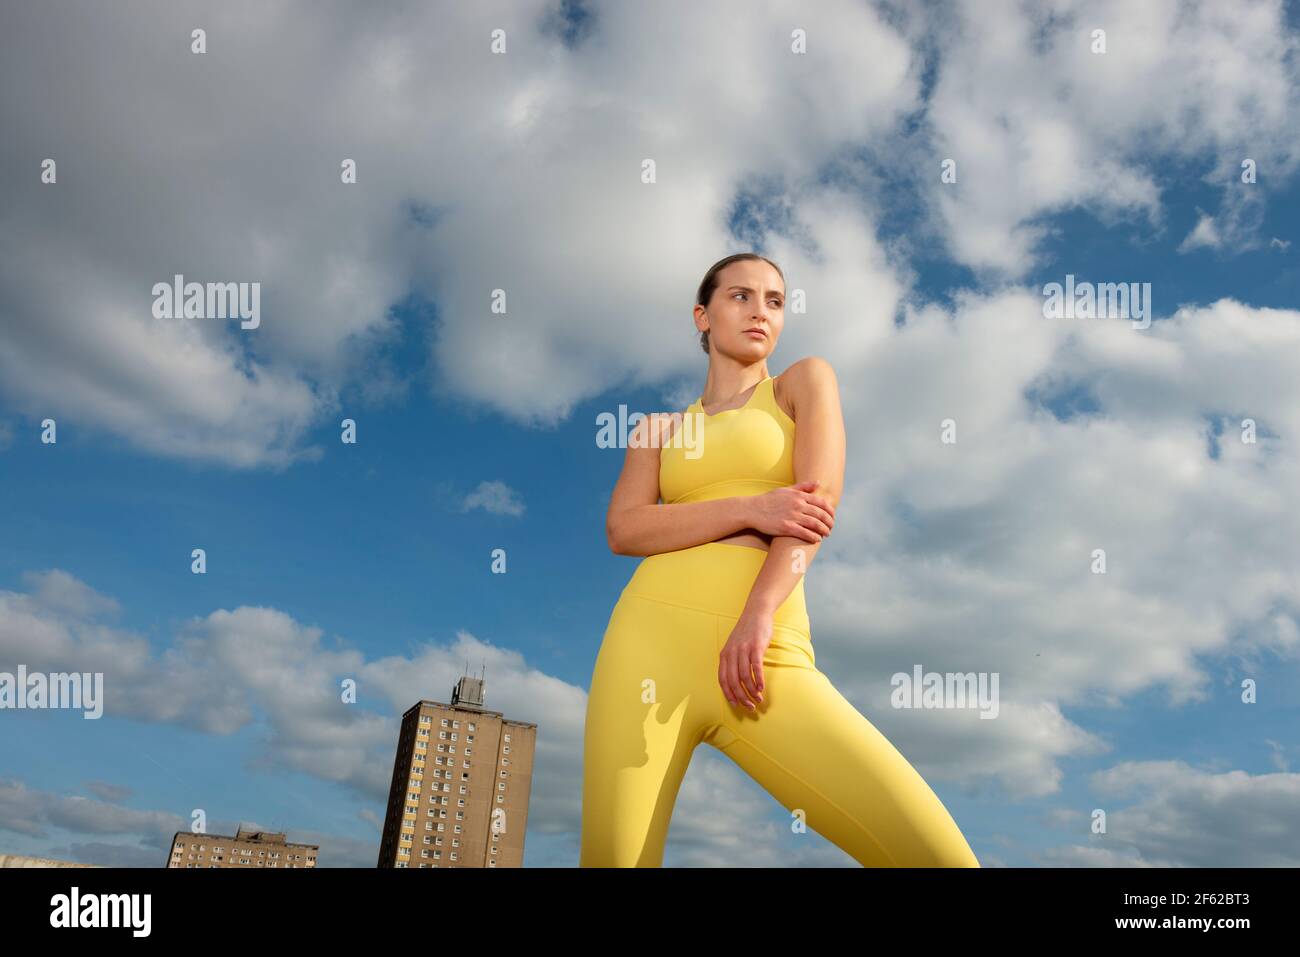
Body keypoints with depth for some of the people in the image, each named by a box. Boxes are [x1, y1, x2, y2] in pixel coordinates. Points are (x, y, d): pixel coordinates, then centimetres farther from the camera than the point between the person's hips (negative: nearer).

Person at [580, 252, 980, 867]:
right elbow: (623, 529, 3)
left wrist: (758, 616, -15)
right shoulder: (660, 427, 22)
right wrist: (751, 509, -11)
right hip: (653, 640, 2)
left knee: (940, 854, -15)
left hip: (768, 656, -1)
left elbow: (820, 500, 0)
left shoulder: (806, 380, 17)